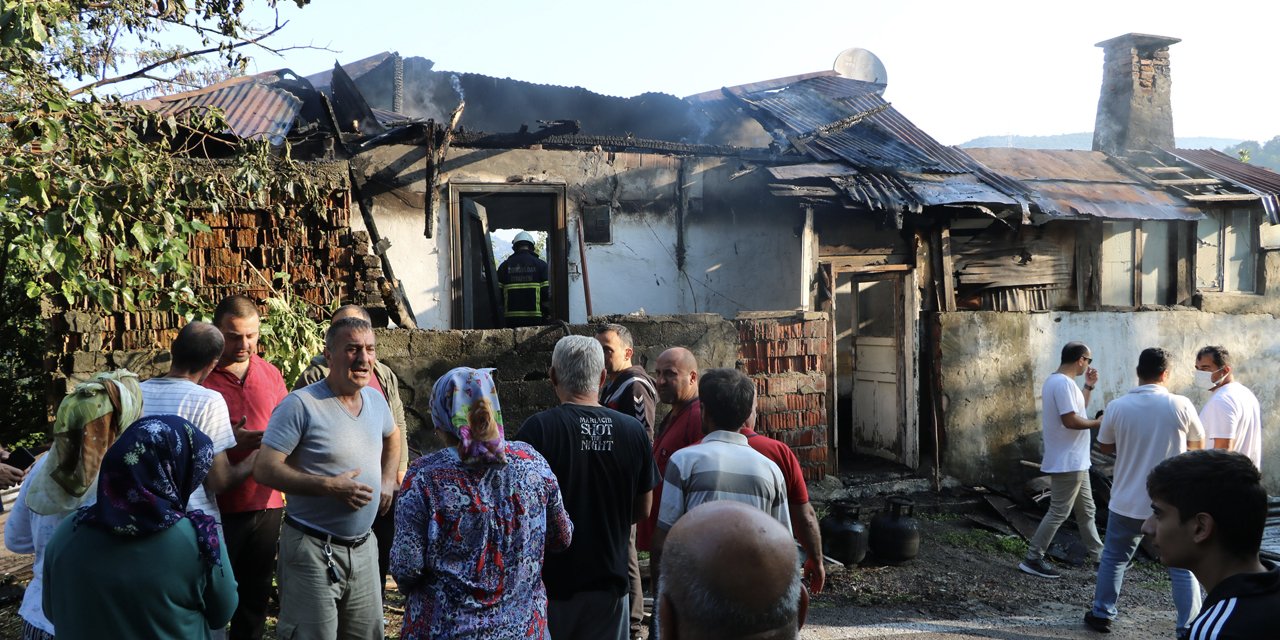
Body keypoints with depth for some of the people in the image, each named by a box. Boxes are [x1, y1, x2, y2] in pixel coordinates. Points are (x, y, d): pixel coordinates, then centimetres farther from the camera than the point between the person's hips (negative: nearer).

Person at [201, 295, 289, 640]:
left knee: (257, 591, 16)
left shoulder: (271, 374, 7)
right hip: (219, 505, -4)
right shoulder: (199, 376, -8)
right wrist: (229, 441, -22)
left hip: (266, 503, 5)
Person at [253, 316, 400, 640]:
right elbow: (264, 469, -19)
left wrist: (388, 482, 11)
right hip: (314, 550, -7)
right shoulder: (301, 405, -16)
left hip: (363, 548, 7)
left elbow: (392, 437, 27)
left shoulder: (375, 399, 6)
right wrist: (330, 485, -24)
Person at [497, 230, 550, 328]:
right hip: (535, 318, -2)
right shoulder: (540, 265, 2)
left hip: (511, 319, 2)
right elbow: (547, 294, -4)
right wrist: (547, 315, 5)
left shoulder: (505, 266, 7)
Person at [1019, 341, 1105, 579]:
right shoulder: (1063, 383, -21)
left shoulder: (1057, 381, 13)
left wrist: (1089, 386, 15)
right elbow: (1070, 420, -26)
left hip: (1075, 461, 11)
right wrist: (1098, 423, -12)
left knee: (1086, 510, 19)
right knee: (1058, 513, -5)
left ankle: (1098, 554, 29)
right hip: (1068, 462, -11)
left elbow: (1077, 410, 22)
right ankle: (1032, 559, 0)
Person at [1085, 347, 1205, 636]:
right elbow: (1197, 445, 7)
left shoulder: (1117, 407, -7)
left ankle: (1101, 614, 26)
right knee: (1183, 567, 7)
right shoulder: (1181, 405, -10)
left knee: (1113, 558, 17)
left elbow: (1104, 446, 7)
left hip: (1128, 501, 1)